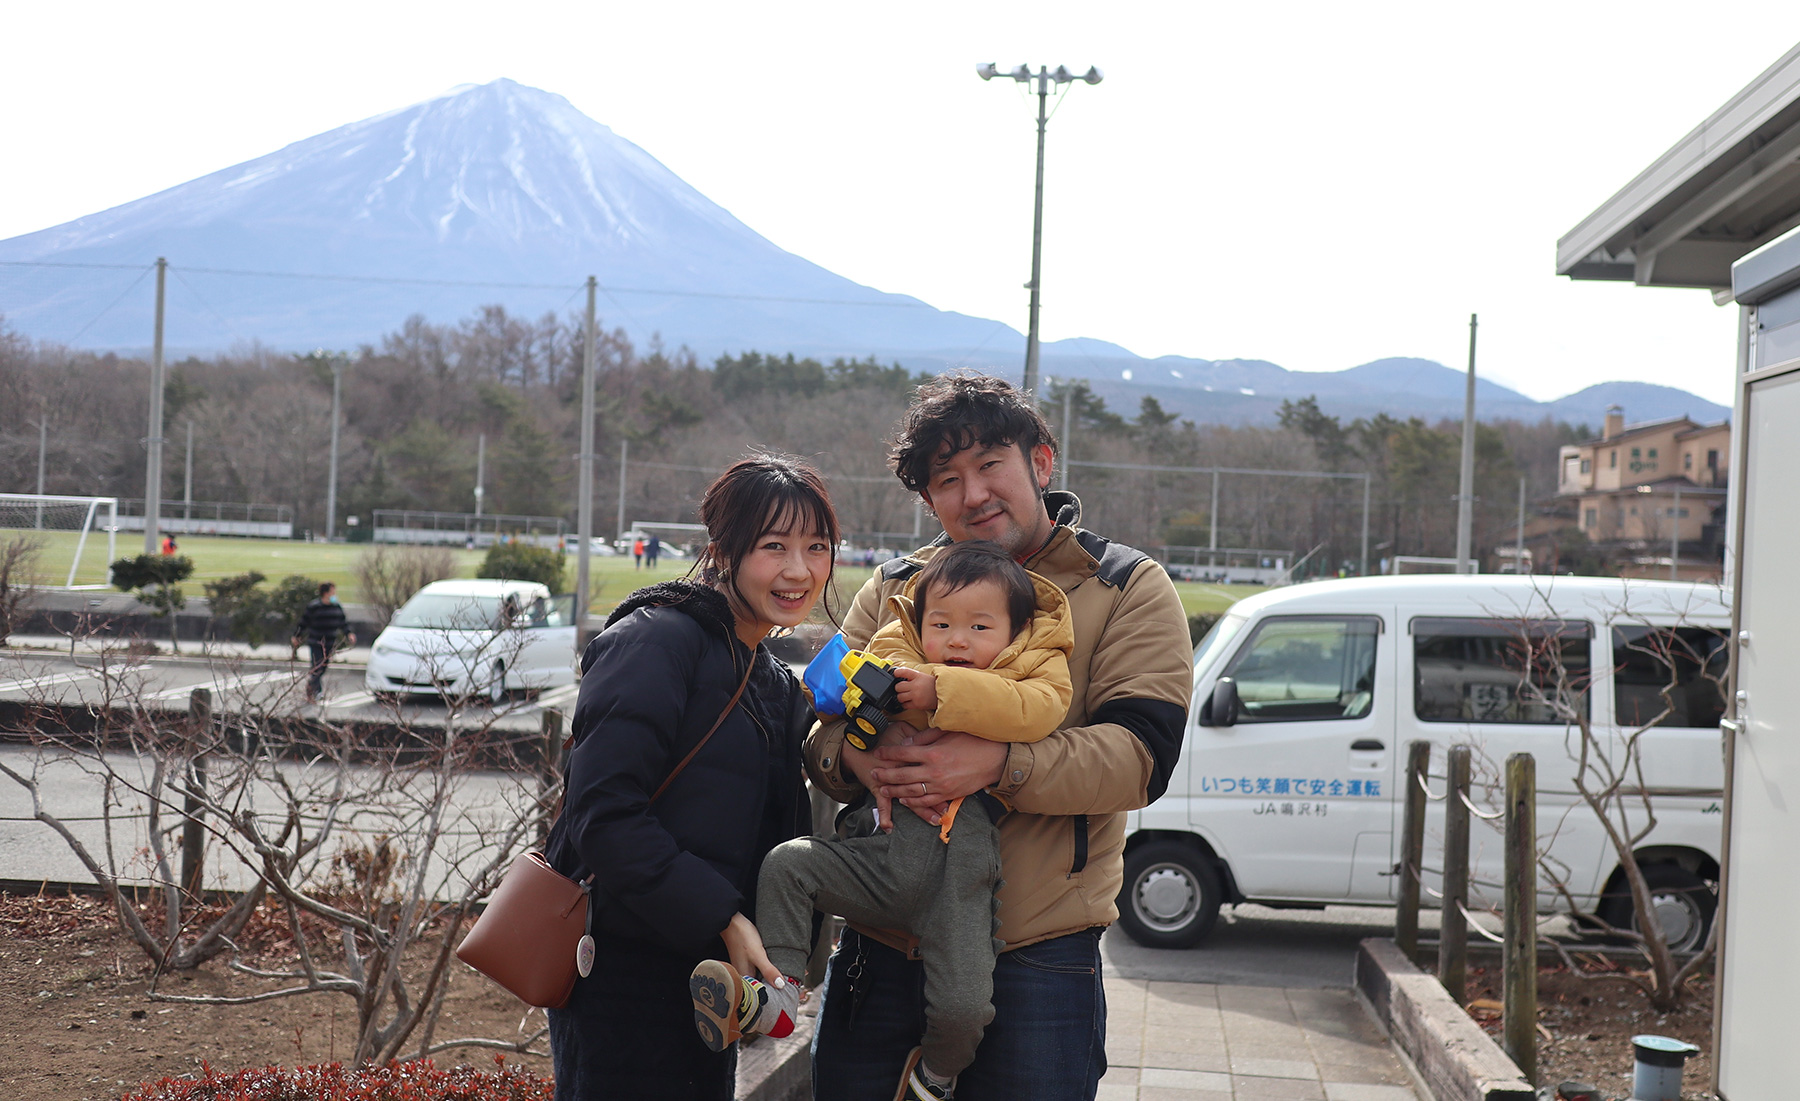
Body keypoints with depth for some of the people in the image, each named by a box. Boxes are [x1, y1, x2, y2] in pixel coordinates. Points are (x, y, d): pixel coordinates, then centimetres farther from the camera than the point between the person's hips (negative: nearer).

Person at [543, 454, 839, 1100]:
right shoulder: (657, 640, -12)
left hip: (709, 976, 8)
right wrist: (723, 918, -23)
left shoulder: (779, 686, 16)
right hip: (622, 974, -8)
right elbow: (605, 815, -21)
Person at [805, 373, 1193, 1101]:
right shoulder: (892, 589, 13)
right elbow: (822, 723, 8)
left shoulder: (1127, 590, 1)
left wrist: (998, 766, -26)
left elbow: (1141, 755, -11)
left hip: (1035, 957, -3)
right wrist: (852, 759, -16)